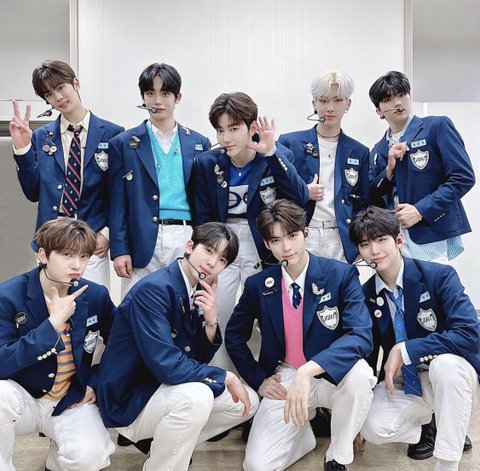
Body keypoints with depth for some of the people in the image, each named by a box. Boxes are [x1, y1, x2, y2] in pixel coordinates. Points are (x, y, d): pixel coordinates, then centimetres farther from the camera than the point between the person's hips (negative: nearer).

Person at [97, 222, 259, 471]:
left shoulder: (200, 290, 1)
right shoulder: (152, 289, -24)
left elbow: (199, 359, 4)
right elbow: (166, 365, -30)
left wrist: (211, 322, -15)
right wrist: (226, 377, -20)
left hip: (162, 388, 8)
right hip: (129, 399, -8)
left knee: (247, 402, 6)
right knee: (196, 395, -34)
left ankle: (164, 441, 15)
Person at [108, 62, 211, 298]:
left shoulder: (199, 143, 11)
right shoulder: (123, 143, 7)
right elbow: (118, 203, 3)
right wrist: (119, 250, -4)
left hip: (188, 240, 2)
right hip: (143, 244, -1)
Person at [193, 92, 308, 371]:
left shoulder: (279, 156, -7)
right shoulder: (207, 164, -2)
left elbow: (300, 198, -22)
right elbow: (203, 219, 3)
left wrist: (271, 153, -27)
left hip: (263, 251, -1)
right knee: (217, 323, 3)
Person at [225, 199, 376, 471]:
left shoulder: (341, 275, -13)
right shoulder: (258, 285, -4)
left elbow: (362, 336, -26)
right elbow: (234, 338, 10)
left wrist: (308, 371, -39)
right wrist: (259, 380, -1)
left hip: (331, 376, -1)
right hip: (284, 379, 2)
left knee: (359, 374, -37)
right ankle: (303, 430, 17)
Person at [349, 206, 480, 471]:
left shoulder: (439, 276, -17)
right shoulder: (366, 295, -4)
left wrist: (405, 350, -29)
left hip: (452, 378, -3)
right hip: (404, 382, 4)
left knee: (445, 363, -38)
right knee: (373, 428, -23)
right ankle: (426, 423, 12)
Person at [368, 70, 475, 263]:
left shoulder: (437, 127, 0)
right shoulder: (378, 150, 14)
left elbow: (464, 177, -8)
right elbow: (373, 199, 13)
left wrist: (420, 211, -14)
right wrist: (388, 170, -5)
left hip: (433, 238, -4)